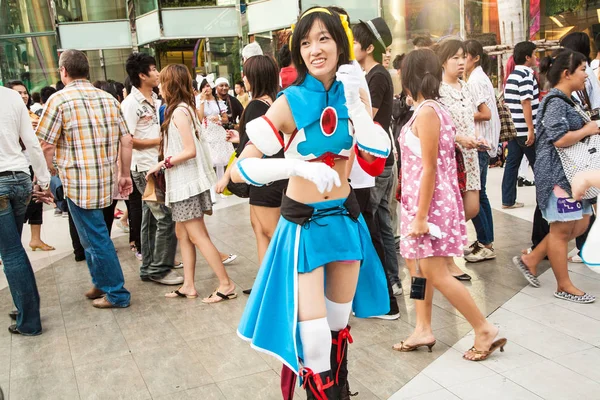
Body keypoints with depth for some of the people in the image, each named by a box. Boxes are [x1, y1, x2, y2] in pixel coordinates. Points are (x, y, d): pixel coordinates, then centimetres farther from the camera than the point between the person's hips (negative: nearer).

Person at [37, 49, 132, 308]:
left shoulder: (60, 99, -9)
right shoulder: (108, 98, 7)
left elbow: (46, 145, -10)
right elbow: (126, 141, 7)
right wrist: (125, 175, 14)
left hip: (79, 182, -6)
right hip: (106, 180, 6)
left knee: (96, 238, 3)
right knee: (93, 235, 21)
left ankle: (117, 294, 12)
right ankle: (101, 283, 30)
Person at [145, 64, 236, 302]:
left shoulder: (179, 111, -16)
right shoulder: (184, 108, 12)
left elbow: (190, 150, -21)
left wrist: (162, 164, -16)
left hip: (187, 182, -10)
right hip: (183, 182, 10)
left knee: (197, 236, -5)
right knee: (182, 234, 12)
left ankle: (226, 285, 0)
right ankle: (188, 286, 19)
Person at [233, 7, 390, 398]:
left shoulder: (353, 94, -1)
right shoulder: (290, 102, -16)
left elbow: (378, 154, -14)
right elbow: (239, 169, -22)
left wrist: (353, 100, -23)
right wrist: (296, 166, -37)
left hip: (346, 218, 5)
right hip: (304, 224, -4)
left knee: (339, 325, 20)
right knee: (314, 338, -7)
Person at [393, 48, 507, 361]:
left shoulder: (426, 112, -17)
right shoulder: (434, 109, 11)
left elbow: (429, 168, -20)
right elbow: (433, 162, 12)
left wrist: (420, 216, -19)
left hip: (428, 203, -10)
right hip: (421, 201, 10)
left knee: (434, 273, -5)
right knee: (417, 265, 15)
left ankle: (485, 331, 5)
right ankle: (423, 329, 24)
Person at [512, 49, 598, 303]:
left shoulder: (566, 101, 15)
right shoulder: (556, 102, -16)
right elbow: (560, 139, -25)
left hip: (572, 171, 10)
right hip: (557, 173, -10)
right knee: (562, 229, 1)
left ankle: (530, 260, 21)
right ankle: (564, 287, 15)